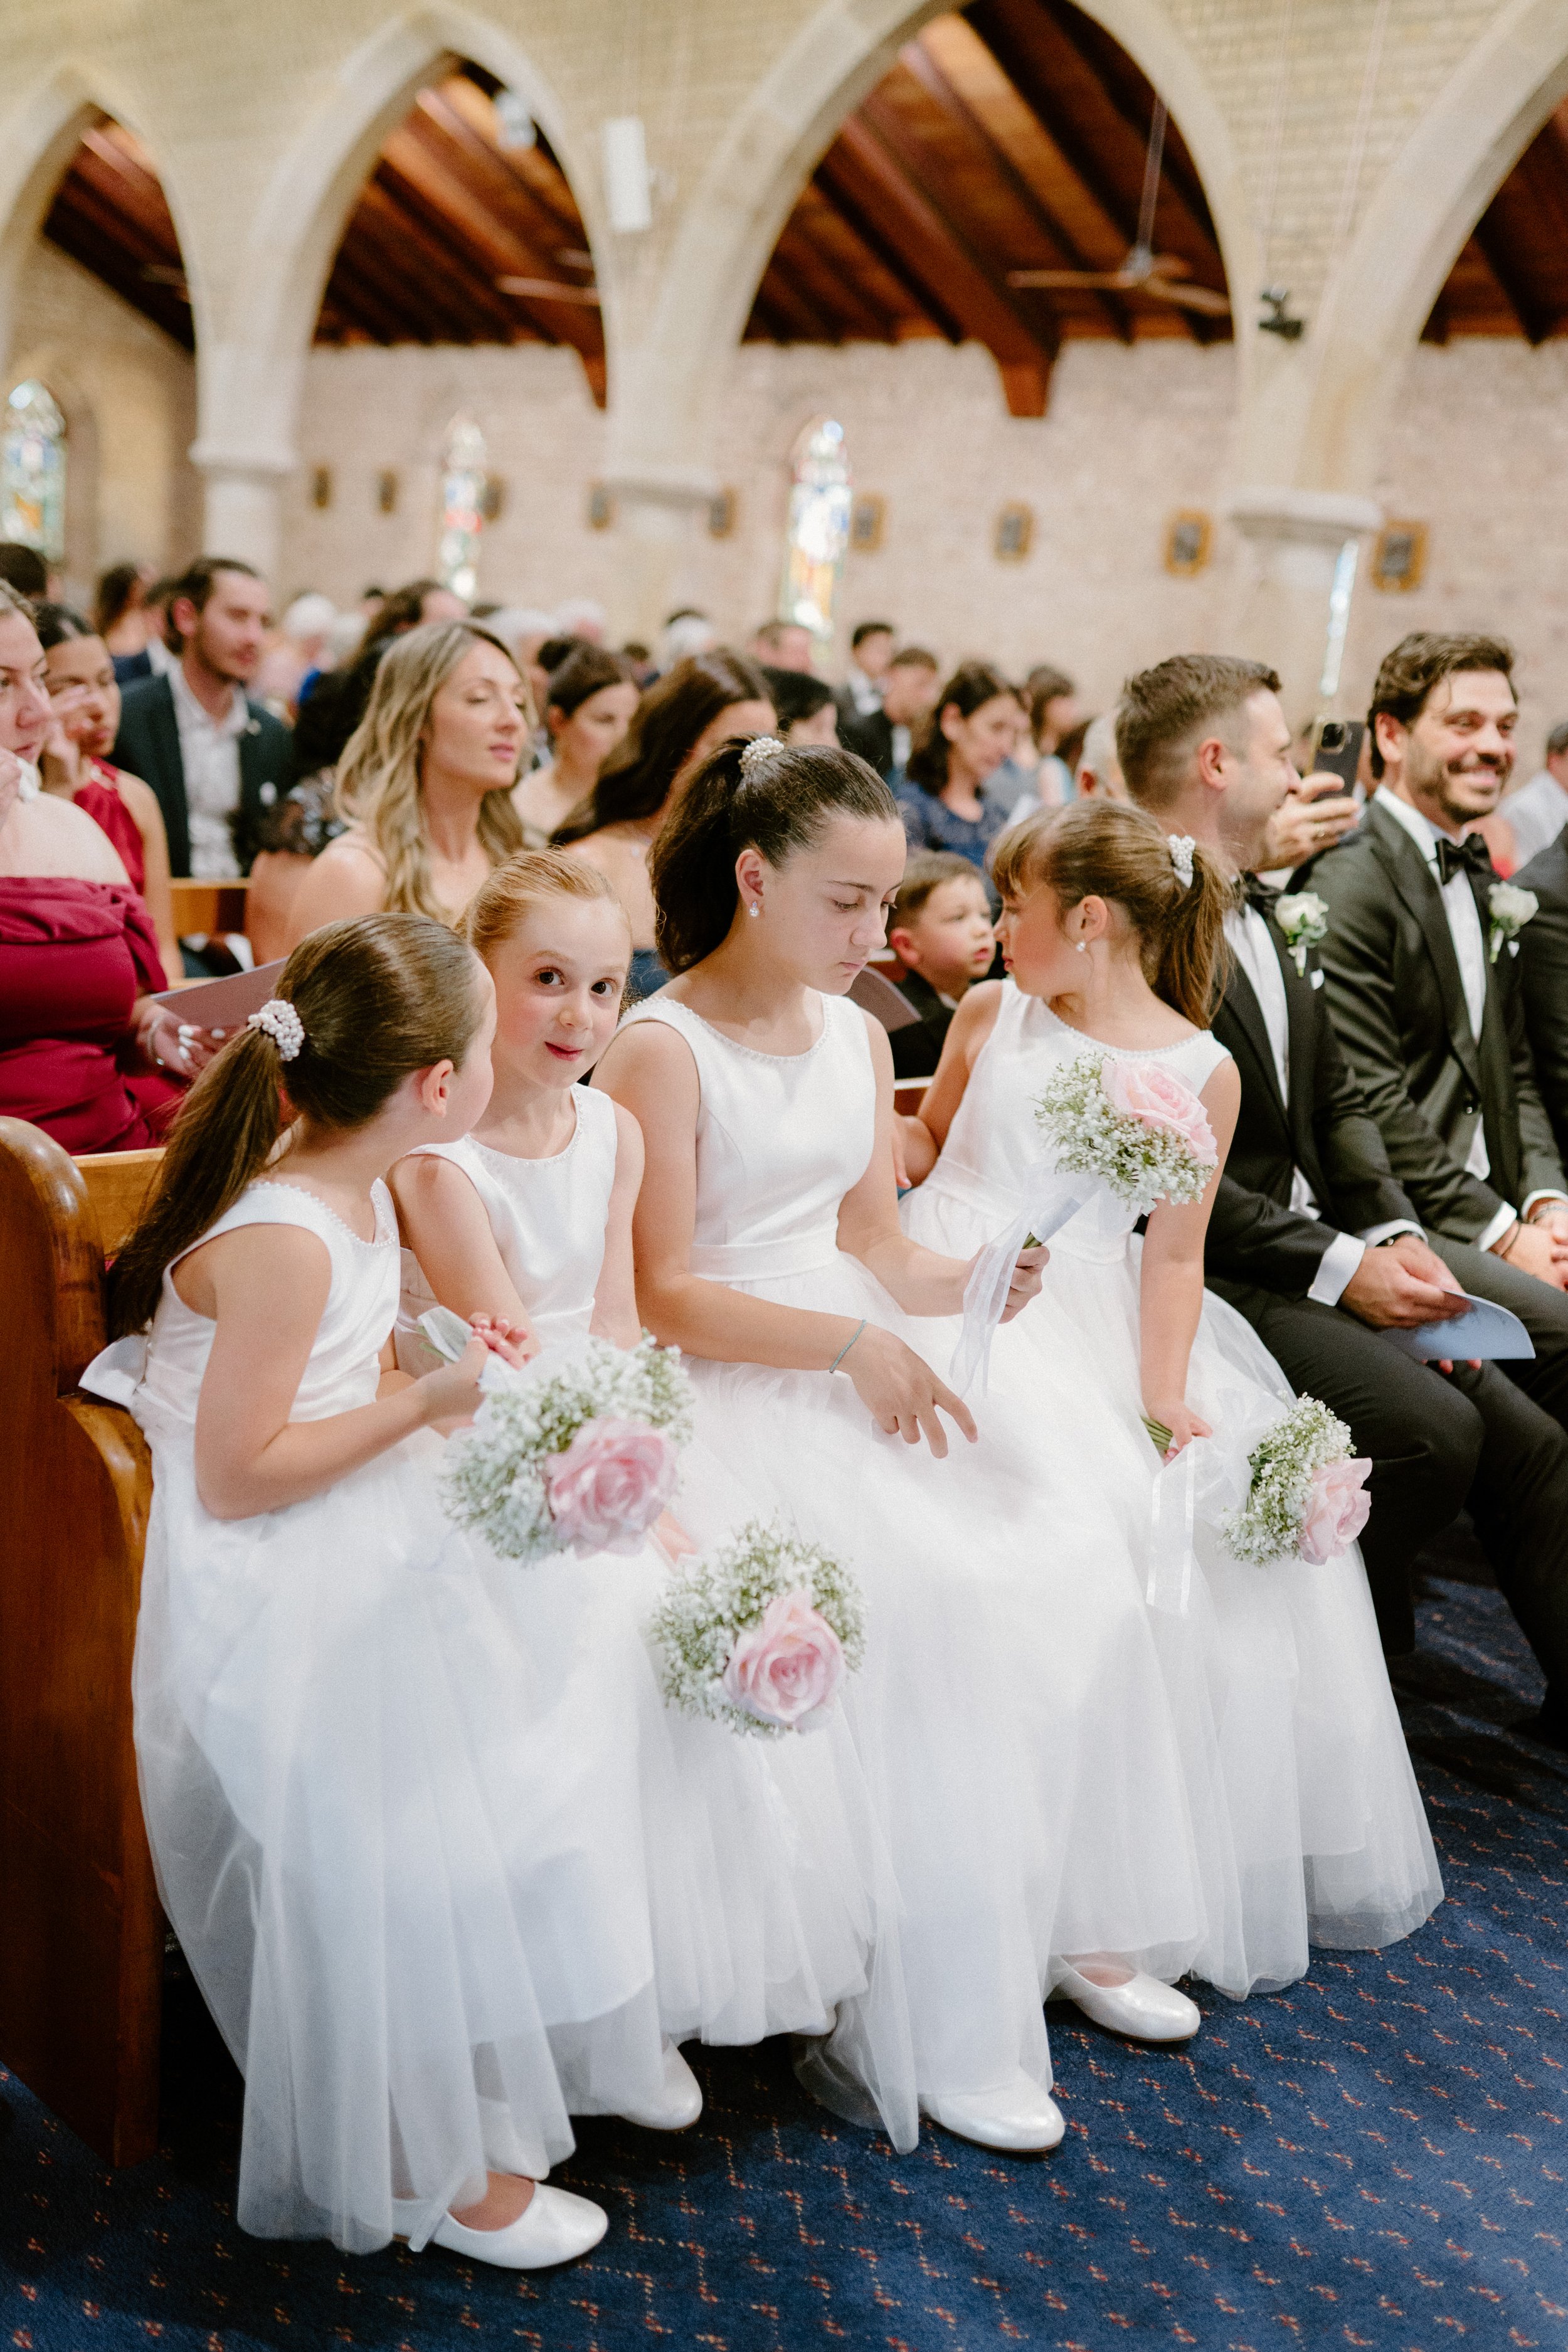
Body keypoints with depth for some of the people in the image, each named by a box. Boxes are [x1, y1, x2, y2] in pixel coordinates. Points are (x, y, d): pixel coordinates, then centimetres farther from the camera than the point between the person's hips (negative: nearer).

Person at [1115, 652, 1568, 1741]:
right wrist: (1340, 1267, -17)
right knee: (1431, 1429, -23)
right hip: (1207, 1279, -8)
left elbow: (1338, 1100, 15)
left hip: (1321, 1255, 9)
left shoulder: (1267, 914, 14)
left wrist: (1396, 1235, -2)